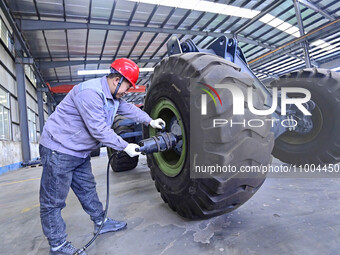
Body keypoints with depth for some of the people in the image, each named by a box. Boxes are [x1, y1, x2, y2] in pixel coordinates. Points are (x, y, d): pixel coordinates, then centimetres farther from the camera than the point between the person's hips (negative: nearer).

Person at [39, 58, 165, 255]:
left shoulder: (113, 96, 5)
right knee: (53, 201, 4)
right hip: (59, 150, -10)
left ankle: (101, 222, 34)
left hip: (80, 151, 10)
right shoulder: (90, 92, -27)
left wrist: (150, 121, 10)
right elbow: (99, 130, -28)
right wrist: (125, 147, -20)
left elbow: (129, 109, 18)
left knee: (88, 190, 19)